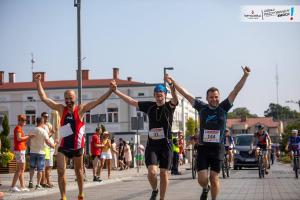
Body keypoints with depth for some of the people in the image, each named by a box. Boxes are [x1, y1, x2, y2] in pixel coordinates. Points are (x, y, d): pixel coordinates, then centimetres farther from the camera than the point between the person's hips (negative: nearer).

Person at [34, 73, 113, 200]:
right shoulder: (61, 109, -3)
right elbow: (44, 98, -5)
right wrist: (38, 83, -12)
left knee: (78, 171, 15)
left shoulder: (81, 109, -7)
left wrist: (110, 90, -20)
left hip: (77, 146, -1)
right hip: (63, 146, 1)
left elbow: (99, 101, -11)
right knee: (61, 172, -11)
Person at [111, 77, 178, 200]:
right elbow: (131, 101, 13)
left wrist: (173, 89, -49)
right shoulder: (150, 106, 7)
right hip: (152, 144, 2)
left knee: (164, 173, 2)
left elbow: (175, 100, -26)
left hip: (166, 145, -1)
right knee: (152, 172, -12)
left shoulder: (169, 106, -2)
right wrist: (116, 91, 9)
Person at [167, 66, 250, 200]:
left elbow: (235, 91, -3)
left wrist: (245, 76, -10)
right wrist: (173, 82, 6)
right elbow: (186, 94, 7)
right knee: (202, 179, -3)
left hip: (218, 149, -1)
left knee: (214, 179, 1)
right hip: (203, 149, 1)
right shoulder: (202, 108, 5)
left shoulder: (223, 108, 2)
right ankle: (205, 189, 31)